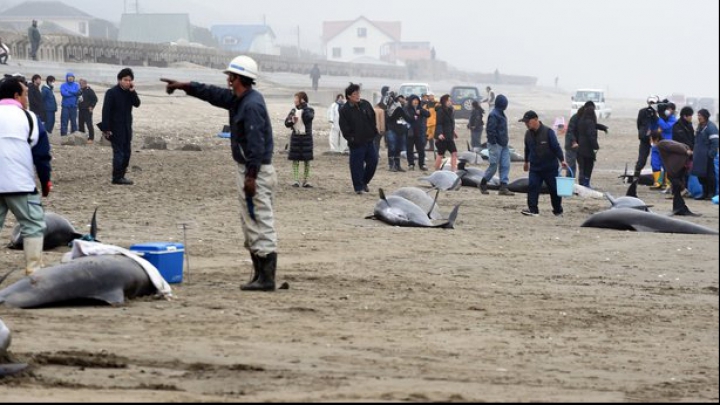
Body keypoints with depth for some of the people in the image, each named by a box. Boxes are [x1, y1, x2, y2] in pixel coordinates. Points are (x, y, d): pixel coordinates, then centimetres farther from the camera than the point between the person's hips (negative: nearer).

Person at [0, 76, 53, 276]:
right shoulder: (28, 118, -2)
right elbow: (41, 154, -1)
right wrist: (46, 182, 11)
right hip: (20, 183, -4)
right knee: (33, 224, 3)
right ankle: (34, 270, -4)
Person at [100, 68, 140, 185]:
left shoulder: (129, 92, 9)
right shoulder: (112, 92, -12)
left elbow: (137, 104, -4)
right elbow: (106, 111, -15)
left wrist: (133, 91, -16)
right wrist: (106, 128, -20)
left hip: (126, 127, 7)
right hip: (116, 128, -7)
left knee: (127, 152, 10)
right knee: (118, 152, -7)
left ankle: (122, 175, 19)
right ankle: (117, 177, -4)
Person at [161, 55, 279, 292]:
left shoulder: (252, 105, -18)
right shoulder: (239, 99, 13)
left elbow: (256, 144, -23)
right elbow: (213, 94, 27)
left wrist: (251, 176, -25)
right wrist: (184, 86, 27)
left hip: (257, 172, -11)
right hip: (250, 170, 11)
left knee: (261, 225, -10)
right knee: (250, 224, 14)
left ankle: (266, 279, -11)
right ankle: (260, 275, 17)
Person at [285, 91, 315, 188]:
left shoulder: (309, 110, -2)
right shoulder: (293, 110, 8)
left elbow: (308, 118, -23)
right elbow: (286, 123, 4)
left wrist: (304, 107, -19)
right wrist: (292, 121, -16)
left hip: (306, 137, -3)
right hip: (295, 136, 3)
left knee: (307, 160, 1)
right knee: (295, 160, 1)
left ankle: (305, 181, 7)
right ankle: (296, 181, 4)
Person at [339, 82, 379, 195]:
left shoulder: (366, 104, 6)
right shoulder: (345, 110, -8)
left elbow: (373, 119, 14)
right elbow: (344, 127, -8)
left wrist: (374, 132, 7)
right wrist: (350, 138, -14)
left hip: (369, 140, 5)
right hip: (356, 143, -5)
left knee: (373, 161, 7)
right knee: (357, 165, -3)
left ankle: (364, 182, 27)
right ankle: (358, 187, 6)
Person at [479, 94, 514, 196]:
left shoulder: (501, 114, 15)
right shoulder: (493, 115, -14)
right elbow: (491, 130, -19)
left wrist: (506, 140, 14)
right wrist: (494, 143, -20)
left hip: (504, 145, 9)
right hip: (496, 144, -9)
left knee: (505, 165, 2)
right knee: (493, 166, -3)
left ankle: (503, 187, 1)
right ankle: (483, 184, 14)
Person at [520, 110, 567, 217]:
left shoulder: (548, 132, -14)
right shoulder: (528, 134, 3)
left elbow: (556, 147, -15)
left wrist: (562, 160, -22)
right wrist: (526, 162, 27)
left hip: (550, 168, -4)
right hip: (535, 168, 4)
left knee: (554, 189, 5)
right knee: (532, 187, -12)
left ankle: (558, 211, 20)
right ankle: (532, 209, -13)